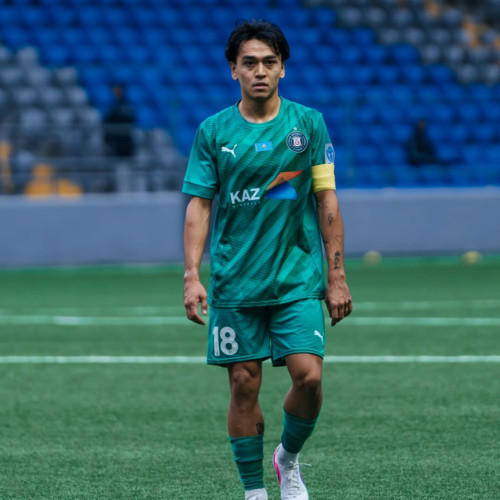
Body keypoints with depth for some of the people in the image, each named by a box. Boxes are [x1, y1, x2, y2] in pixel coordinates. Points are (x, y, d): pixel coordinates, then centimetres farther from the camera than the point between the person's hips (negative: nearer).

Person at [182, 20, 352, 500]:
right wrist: (192, 276, -8)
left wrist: (337, 277, 1)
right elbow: (198, 206, 3)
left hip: (298, 280, 0)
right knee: (244, 385, 0)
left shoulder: (308, 123, 2)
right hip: (235, 283, 0)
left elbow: (327, 201, 4)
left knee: (308, 376, -12)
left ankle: (288, 459, 16)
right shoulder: (214, 131, 2)